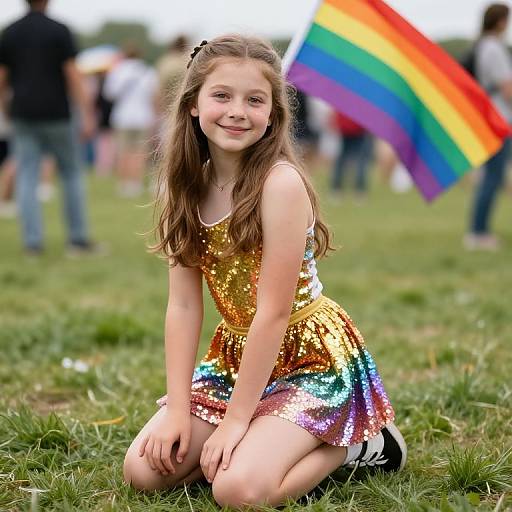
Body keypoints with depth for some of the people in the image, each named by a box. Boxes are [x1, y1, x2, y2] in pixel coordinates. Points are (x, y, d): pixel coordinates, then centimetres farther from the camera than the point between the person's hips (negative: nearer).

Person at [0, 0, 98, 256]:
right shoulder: (59, 31, -7)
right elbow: (73, 76, -12)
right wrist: (87, 116, -11)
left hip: (24, 118, 2)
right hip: (55, 116, -2)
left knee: (26, 179, 2)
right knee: (71, 174, 11)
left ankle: (33, 241, -7)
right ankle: (78, 238, 11)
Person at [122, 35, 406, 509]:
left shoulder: (280, 183, -22)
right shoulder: (187, 187, -2)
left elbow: (273, 312, -22)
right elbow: (183, 306, -4)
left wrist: (235, 419, -20)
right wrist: (177, 410, -10)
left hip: (310, 357, -7)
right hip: (236, 356, 7)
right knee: (145, 469, -5)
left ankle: (354, 444, 3)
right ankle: (267, 434, 14)